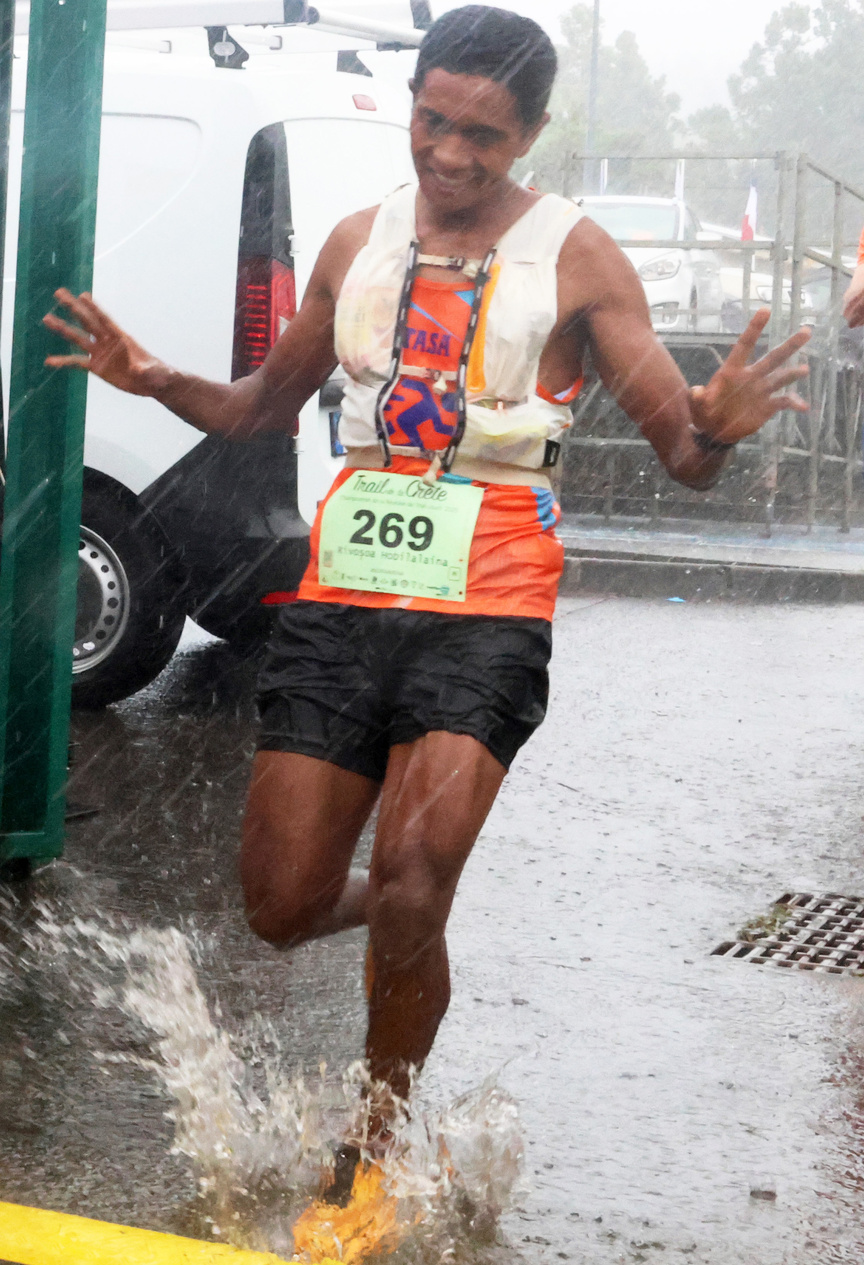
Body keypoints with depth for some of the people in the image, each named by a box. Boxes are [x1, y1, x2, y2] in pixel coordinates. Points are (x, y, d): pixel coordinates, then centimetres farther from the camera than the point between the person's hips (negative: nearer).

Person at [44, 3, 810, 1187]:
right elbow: (268, 404, 22)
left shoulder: (574, 254, -1)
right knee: (283, 908, 4)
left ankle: (378, 1151, 5)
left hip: (485, 609, -4)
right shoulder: (358, 241, 11)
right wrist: (159, 381, 2)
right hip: (342, 592, 4)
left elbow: (684, 457, -4)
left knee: (408, 893, -17)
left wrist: (717, 427, -28)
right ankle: (403, 903, 39)